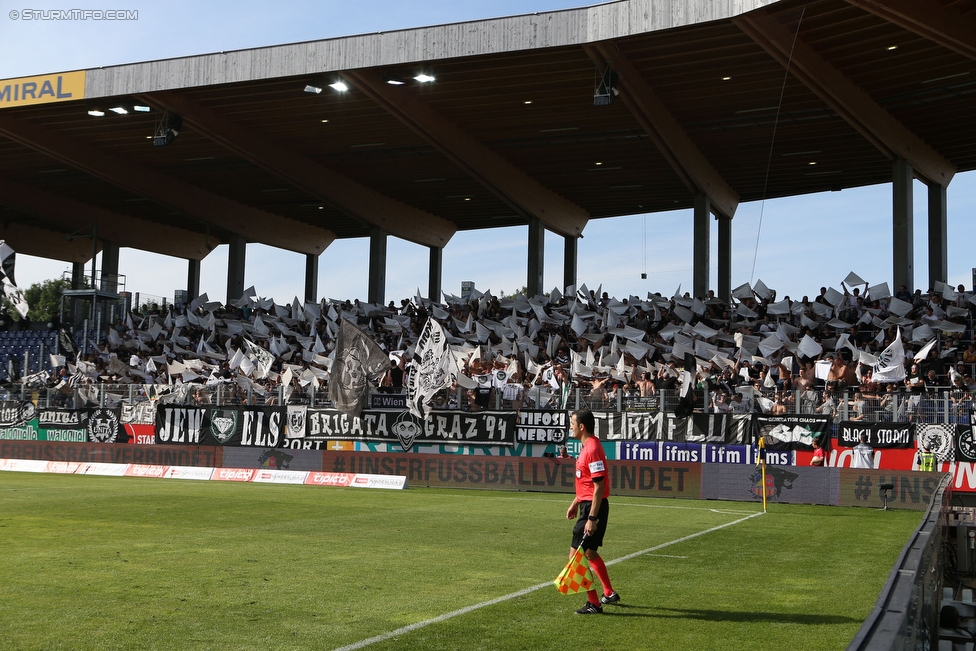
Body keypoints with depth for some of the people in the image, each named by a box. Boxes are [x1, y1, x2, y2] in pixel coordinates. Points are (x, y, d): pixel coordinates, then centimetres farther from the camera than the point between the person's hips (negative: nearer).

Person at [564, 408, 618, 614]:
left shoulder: (592, 449, -21)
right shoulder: (587, 446, 11)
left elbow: (599, 486, -23)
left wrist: (592, 518, -24)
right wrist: (576, 503, 25)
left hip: (593, 507, -11)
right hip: (587, 505, 11)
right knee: (589, 552, 22)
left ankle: (594, 604, 0)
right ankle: (609, 594, 35)